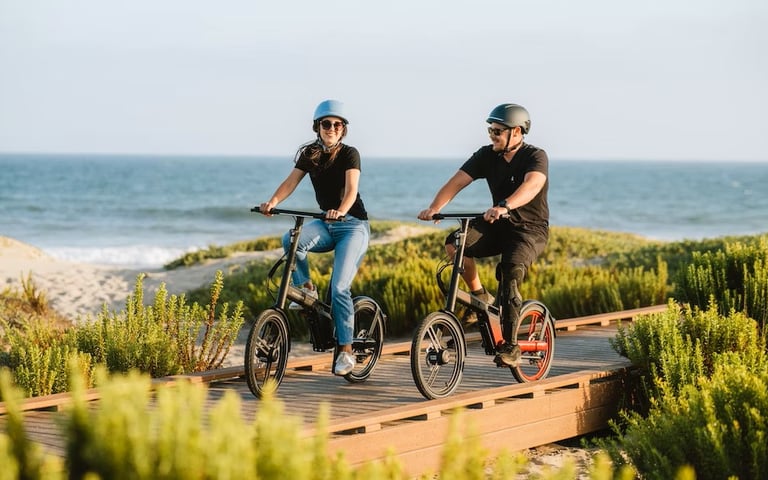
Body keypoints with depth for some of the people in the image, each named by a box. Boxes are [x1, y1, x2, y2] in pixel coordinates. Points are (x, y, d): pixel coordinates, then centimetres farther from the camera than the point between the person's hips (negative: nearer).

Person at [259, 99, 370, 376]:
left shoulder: (349, 154, -11)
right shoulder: (309, 154, 3)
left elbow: (351, 189, -25)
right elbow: (291, 181, -9)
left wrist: (341, 210, -47)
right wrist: (273, 202, -29)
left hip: (353, 225, -4)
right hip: (327, 224, 5)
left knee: (339, 288, -17)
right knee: (291, 240, -28)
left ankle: (346, 351, -8)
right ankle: (307, 289, -6)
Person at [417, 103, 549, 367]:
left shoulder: (535, 156, -16)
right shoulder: (487, 155, -1)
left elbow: (532, 184, -38)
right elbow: (457, 181, -11)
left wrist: (504, 206, -56)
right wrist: (434, 208, -29)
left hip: (530, 229, -5)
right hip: (498, 226, 5)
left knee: (510, 275, -29)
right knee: (454, 243, -23)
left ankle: (509, 346, -18)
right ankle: (479, 294, -3)